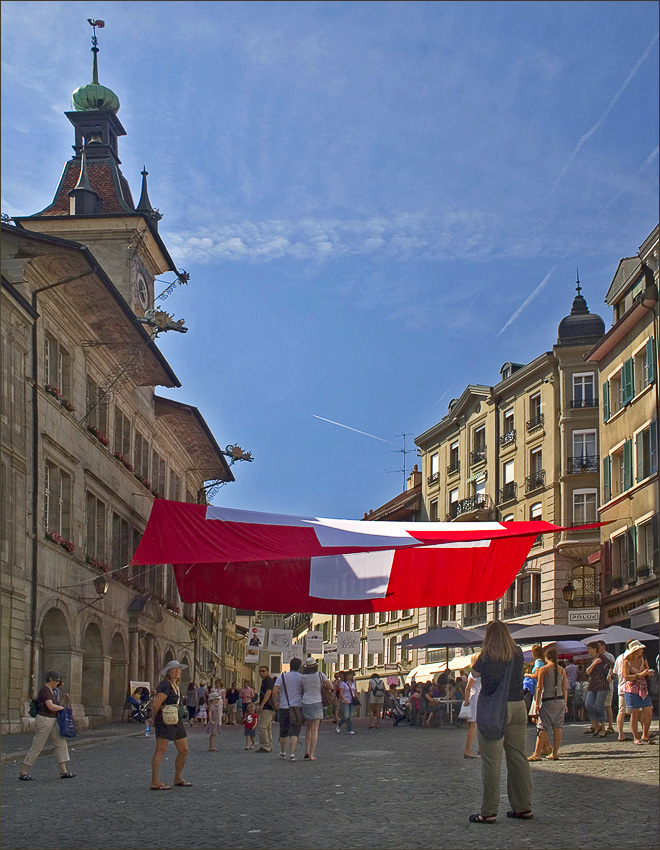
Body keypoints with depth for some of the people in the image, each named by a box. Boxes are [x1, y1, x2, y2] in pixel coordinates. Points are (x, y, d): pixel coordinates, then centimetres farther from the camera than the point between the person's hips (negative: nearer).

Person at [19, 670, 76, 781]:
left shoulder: (51, 690, 12)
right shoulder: (45, 690, -18)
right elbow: (51, 707, -27)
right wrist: (62, 707, -11)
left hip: (52, 722, 10)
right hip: (44, 721, -10)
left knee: (61, 742, 5)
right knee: (36, 747, -3)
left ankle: (63, 771, 6)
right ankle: (23, 772, 7)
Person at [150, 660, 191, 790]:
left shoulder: (176, 686, 18)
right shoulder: (165, 685, -12)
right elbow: (155, 705, -17)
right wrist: (155, 719, -2)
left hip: (176, 721, 9)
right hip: (165, 720, -9)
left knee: (184, 750, 10)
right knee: (161, 750, -10)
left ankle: (178, 779, 23)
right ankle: (155, 782, -11)